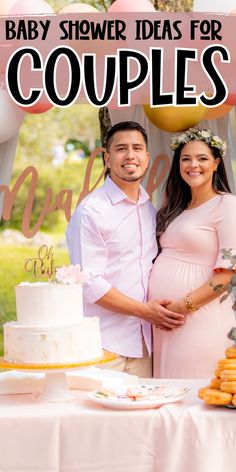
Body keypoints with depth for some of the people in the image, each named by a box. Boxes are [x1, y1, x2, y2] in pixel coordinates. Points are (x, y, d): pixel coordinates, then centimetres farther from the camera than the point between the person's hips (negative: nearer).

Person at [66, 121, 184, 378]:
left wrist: (160, 311, 2)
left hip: (143, 341, 6)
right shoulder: (91, 210, -8)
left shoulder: (149, 208, 13)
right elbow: (90, 284, -12)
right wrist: (145, 310, -10)